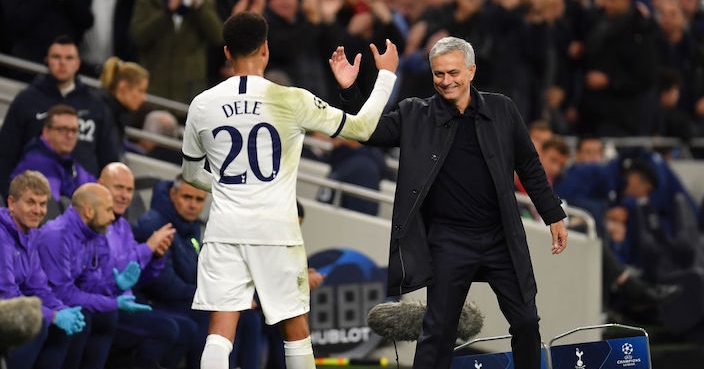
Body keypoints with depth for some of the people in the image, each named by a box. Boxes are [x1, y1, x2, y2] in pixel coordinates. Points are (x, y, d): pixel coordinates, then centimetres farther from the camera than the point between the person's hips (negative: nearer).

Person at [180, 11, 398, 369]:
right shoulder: (292, 100, -6)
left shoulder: (202, 105, 2)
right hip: (277, 232, -1)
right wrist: (386, 73, 17)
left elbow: (191, 173, 17)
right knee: (296, 331, 13)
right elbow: (361, 127, 4)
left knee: (220, 334, -2)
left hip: (224, 232, 1)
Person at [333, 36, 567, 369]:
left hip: (502, 237, 2)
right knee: (438, 330, 1)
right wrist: (349, 91, -20)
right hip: (449, 242, -2)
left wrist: (554, 216, 10)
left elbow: (530, 167, 9)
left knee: (526, 323, 7)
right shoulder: (416, 116, -1)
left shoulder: (501, 110, 2)